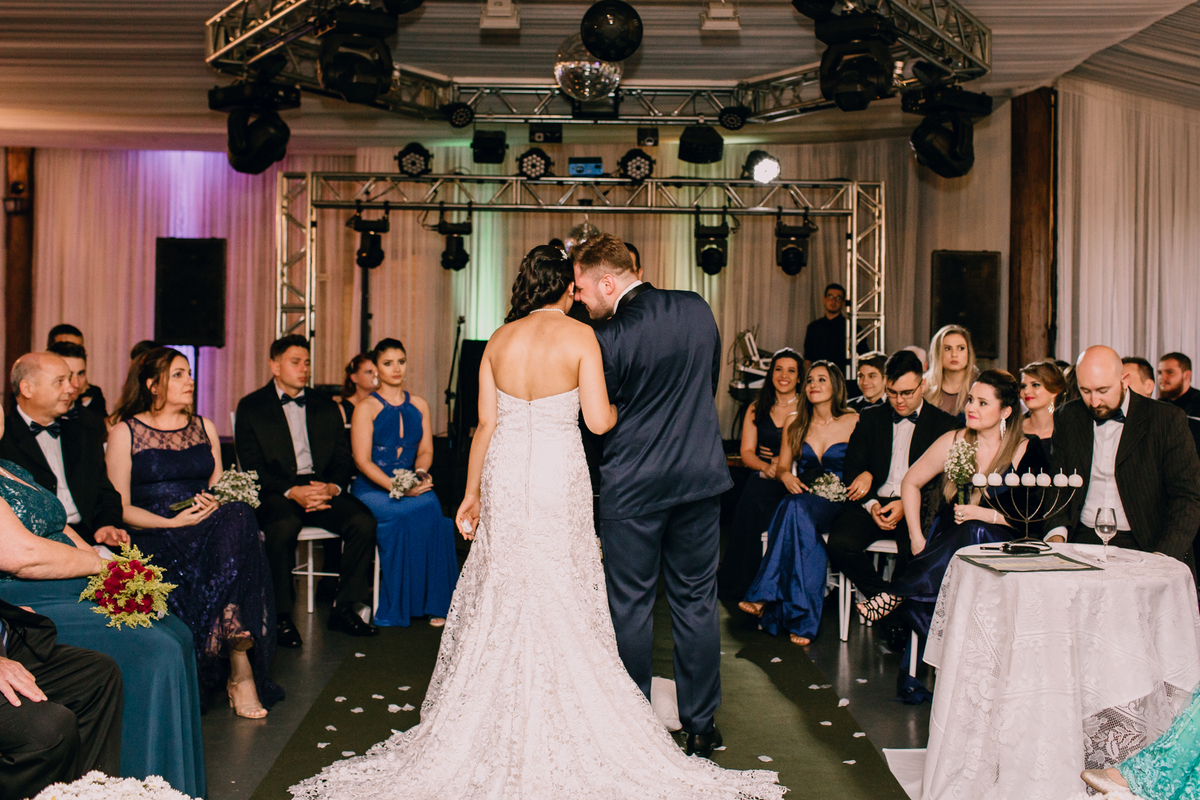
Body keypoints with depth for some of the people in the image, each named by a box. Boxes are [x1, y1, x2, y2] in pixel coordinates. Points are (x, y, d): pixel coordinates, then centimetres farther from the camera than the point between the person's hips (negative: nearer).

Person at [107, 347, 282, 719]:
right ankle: (239, 668, -26)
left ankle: (240, 669, -33)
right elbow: (119, 508, -1)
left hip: (211, 528, 3)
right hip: (152, 538, -3)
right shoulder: (125, 433, 6)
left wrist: (215, 504, -8)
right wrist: (172, 522, -16)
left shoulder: (205, 428, 20)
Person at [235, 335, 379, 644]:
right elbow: (253, 468, -3)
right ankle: (280, 616, -21)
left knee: (364, 521, -24)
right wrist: (292, 491, -20)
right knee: (284, 526, -37)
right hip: (276, 491, -3)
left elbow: (344, 460, 12)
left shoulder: (326, 407, 18)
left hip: (324, 488, 4)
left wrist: (332, 487, -11)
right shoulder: (251, 407, 7)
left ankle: (344, 609, -10)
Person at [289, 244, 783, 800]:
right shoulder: (579, 336, -6)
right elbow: (599, 420, -11)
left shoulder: (498, 341, 4)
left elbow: (485, 426, 4)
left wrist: (472, 493, 12)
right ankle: (562, 730, 15)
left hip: (504, 476, 3)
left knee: (501, 600, 11)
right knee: (560, 603, 7)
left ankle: (497, 726, 20)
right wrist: (623, 407, 12)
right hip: (558, 477, -3)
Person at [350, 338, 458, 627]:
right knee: (421, 510, -32)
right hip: (371, 489, -4)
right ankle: (402, 604, -20)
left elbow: (425, 451, 12)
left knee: (431, 507, -31)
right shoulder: (366, 407, 1)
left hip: (410, 486, 4)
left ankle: (433, 602, -22)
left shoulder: (419, 405, 16)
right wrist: (395, 487, -21)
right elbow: (362, 460, -8)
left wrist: (421, 473, -11)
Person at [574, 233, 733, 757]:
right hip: (701, 477, 5)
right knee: (696, 602, 13)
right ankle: (701, 725, 22)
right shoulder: (698, 310, 2)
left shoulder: (606, 339, -16)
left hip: (634, 485, -5)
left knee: (630, 605, 9)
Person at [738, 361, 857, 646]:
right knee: (803, 528, -35)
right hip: (802, 499, 3)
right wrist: (786, 477, -5)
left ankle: (765, 597, -36)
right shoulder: (796, 425, 15)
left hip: (835, 504, -3)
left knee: (797, 508, -37)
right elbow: (782, 466, 18)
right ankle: (802, 621, -37)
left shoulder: (853, 422, 3)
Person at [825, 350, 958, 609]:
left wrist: (907, 505, -16)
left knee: (914, 550, -35)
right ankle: (884, 595, -4)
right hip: (873, 502, 3)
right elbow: (852, 468, 11)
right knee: (839, 543, -28)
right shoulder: (870, 418, 17)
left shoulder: (944, 424, 8)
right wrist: (871, 503, -8)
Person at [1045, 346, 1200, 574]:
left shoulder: (1168, 420, -2)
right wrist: (1057, 533, -4)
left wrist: (1162, 556, -17)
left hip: (1145, 544, -3)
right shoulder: (1068, 417, 9)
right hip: (1084, 542, 3)